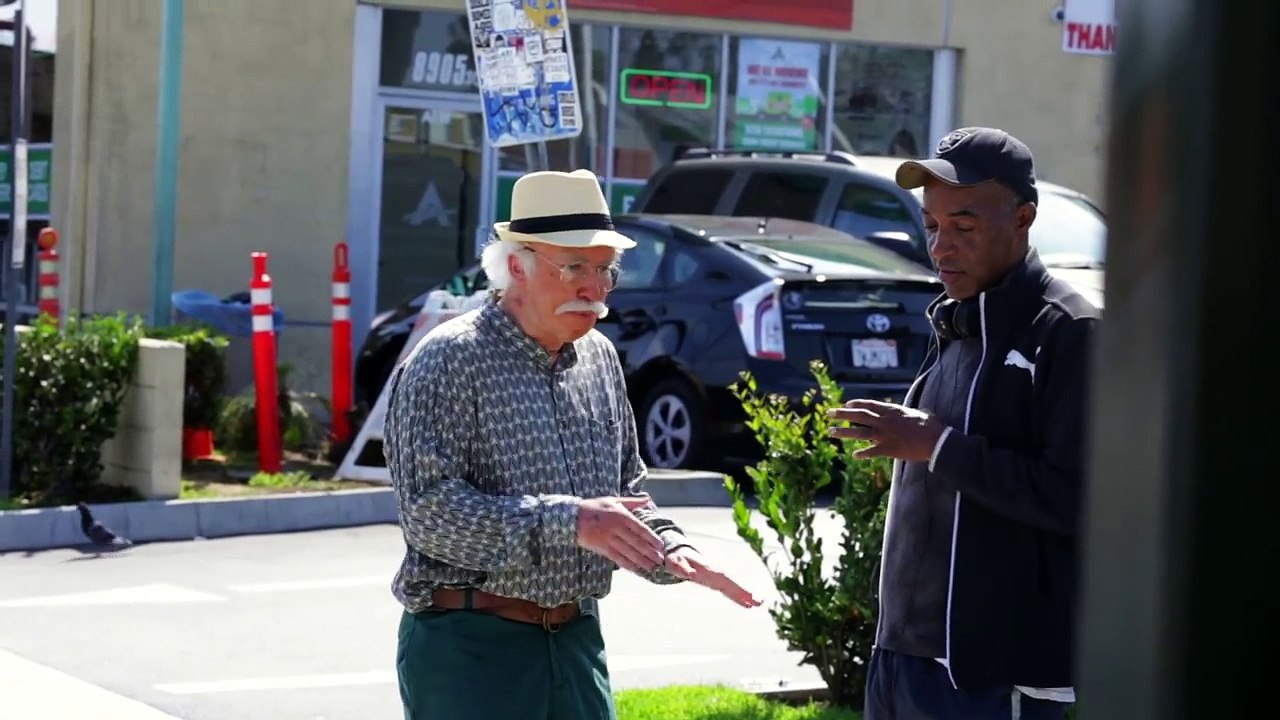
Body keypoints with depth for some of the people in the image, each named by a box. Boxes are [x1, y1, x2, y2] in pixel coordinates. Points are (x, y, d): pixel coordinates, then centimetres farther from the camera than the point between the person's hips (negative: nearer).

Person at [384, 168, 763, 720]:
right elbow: (429, 508, -20)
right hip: (469, 647, -7)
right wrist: (567, 522, -25)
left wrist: (669, 550, 2)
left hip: (576, 640, 7)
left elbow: (626, 487, 23)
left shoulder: (599, 358, 13)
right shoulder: (448, 362, -10)